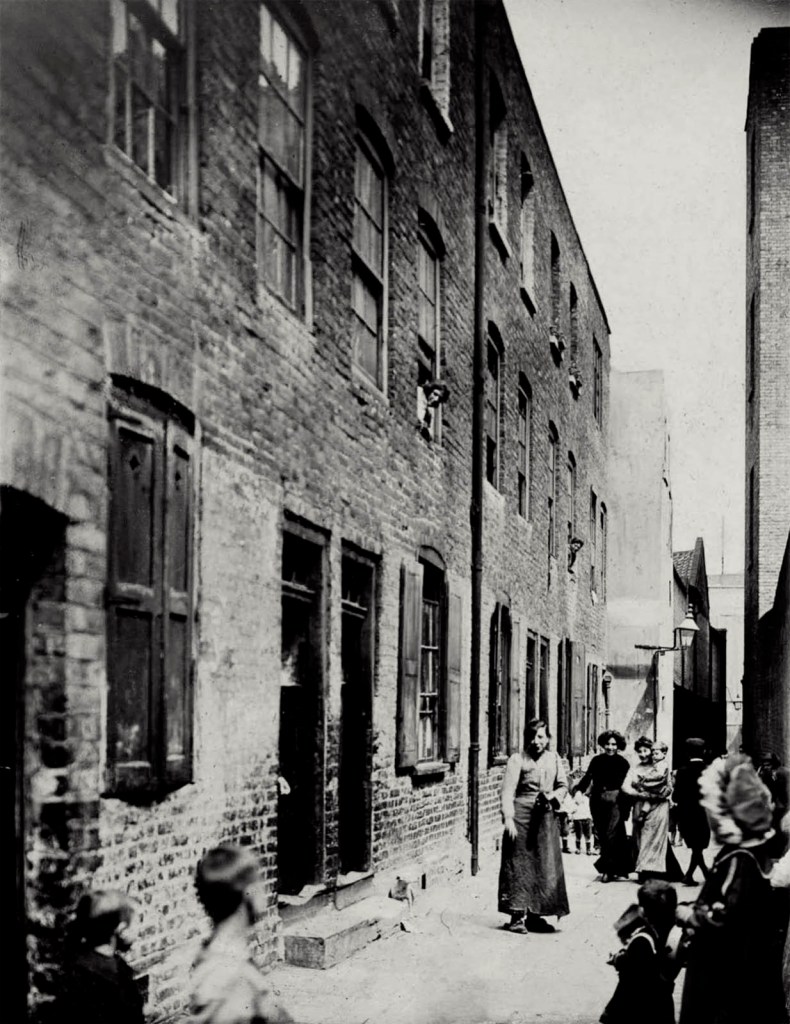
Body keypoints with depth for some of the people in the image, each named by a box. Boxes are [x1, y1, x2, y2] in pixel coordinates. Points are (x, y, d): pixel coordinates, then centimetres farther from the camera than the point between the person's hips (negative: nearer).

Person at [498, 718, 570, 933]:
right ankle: (517, 915, 0)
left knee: (546, 866, 5)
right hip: (522, 816, -5)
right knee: (520, 866, -5)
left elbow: (563, 786, 18)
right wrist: (508, 818, -21)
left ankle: (534, 915, 15)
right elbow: (508, 791, -10)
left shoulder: (553, 759, 11)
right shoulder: (517, 760, -4)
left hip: (546, 817, 5)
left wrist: (553, 796, -4)